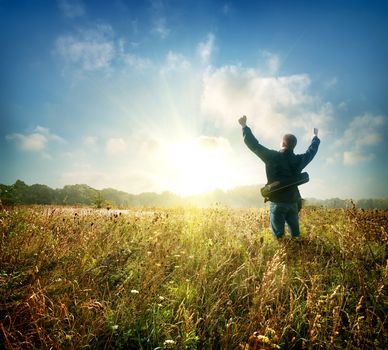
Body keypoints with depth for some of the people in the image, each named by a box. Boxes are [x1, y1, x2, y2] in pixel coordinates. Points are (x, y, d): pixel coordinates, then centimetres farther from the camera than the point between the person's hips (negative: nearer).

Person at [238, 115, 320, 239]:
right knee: (295, 235, 12)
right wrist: (316, 136, 43)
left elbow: (254, 145, -8)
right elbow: (312, 150, 24)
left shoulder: (273, 157, -10)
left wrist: (245, 126, 1)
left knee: (278, 236, 0)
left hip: (277, 202, -4)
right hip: (293, 202, 4)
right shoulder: (299, 160, 5)